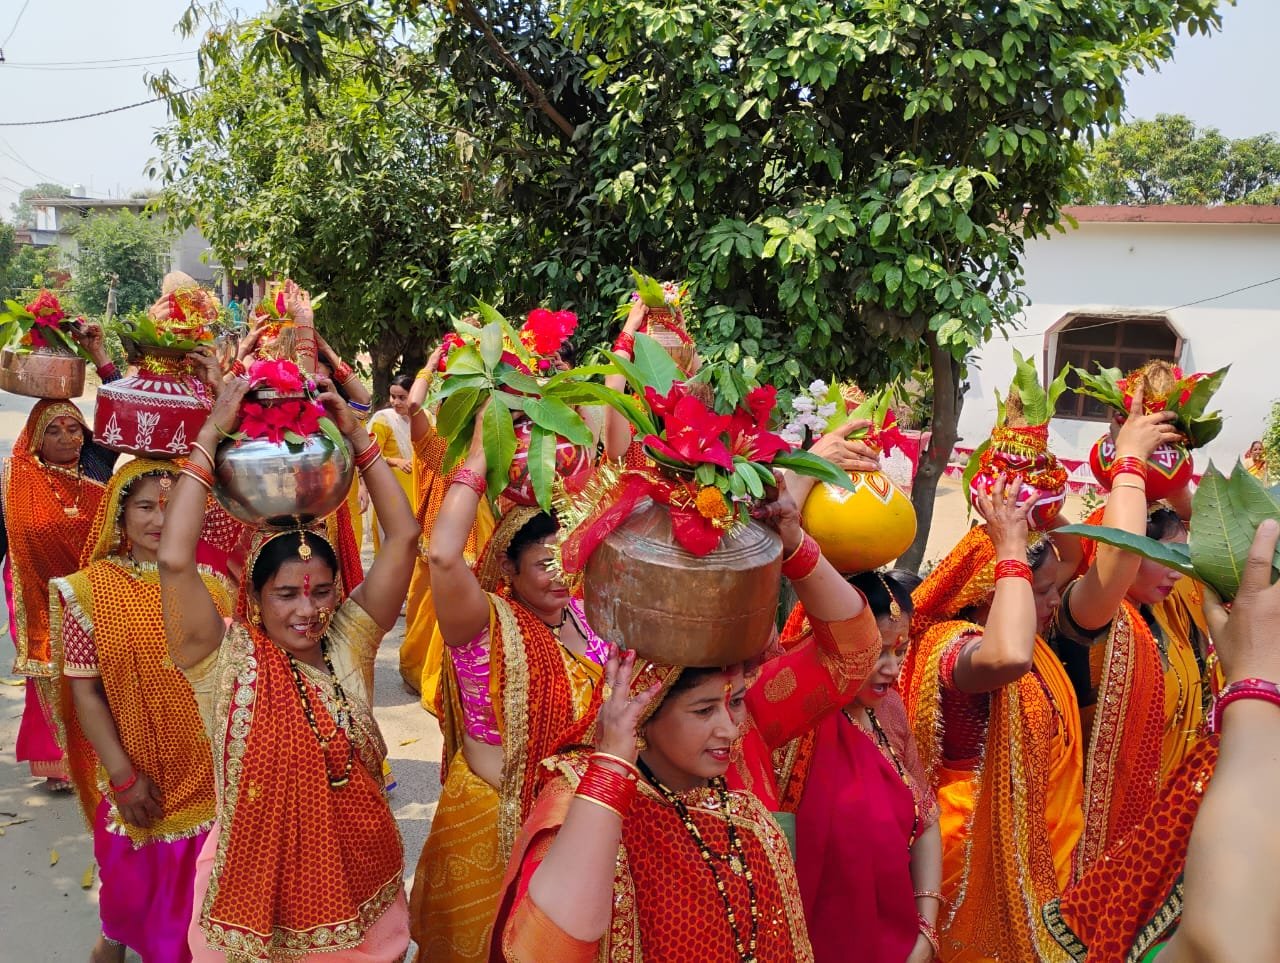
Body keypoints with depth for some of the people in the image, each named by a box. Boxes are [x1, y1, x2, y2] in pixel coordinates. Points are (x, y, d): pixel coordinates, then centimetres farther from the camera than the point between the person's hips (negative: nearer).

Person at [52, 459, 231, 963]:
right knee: (131, 875, 17)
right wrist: (124, 776, -12)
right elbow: (85, 692, -9)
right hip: (136, 774, -2)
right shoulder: (91, 590, -9)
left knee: (194, 876, 15)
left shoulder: (210, 584, -1)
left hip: (205, 770, 2)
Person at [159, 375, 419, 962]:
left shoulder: (347, 644, -5)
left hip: (358, 880, 3)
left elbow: (404, 537, -10)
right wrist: (209, 437, -24)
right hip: (258, 884, -3)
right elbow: (174, 561, -28)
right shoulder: (226, 661, -13)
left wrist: (357, 437, -13)